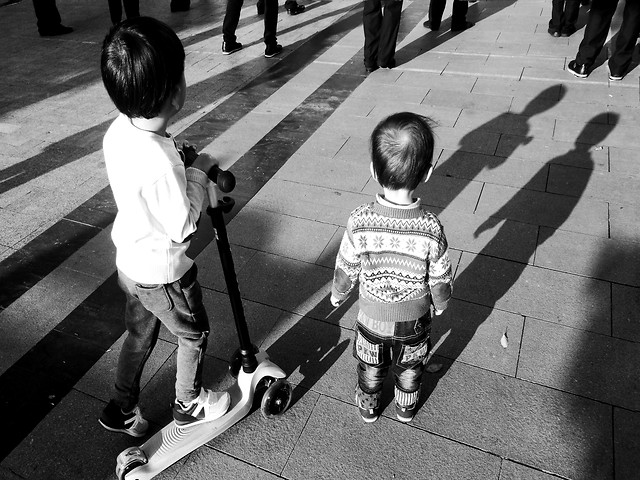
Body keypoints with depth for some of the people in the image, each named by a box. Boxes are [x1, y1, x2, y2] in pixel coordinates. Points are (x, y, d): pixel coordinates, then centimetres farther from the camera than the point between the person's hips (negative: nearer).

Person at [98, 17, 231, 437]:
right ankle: (189, 406, 43)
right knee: (194, 336, 20)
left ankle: (122, 410, 46)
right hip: (164, 274, -7)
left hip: (128, 262, 8)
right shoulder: (161, 164, -36)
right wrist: (197, 171, -17)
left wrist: (180, 163, -3)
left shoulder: (117, 131, -10)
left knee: (139, 336, 27)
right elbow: (183, 228, -25)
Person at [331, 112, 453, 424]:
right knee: (409, 371, 29)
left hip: (371, 318, 0)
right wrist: (439, 305, 8)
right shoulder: (431, 228, -29)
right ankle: (406, 410, 54)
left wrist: (337, 295, 7)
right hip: (415, 321, 0)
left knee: (370, 369, 28)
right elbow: (440, 281, -14)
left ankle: (368, 408, 53)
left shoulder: (359, 222, -29)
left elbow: (346, 270, -14)